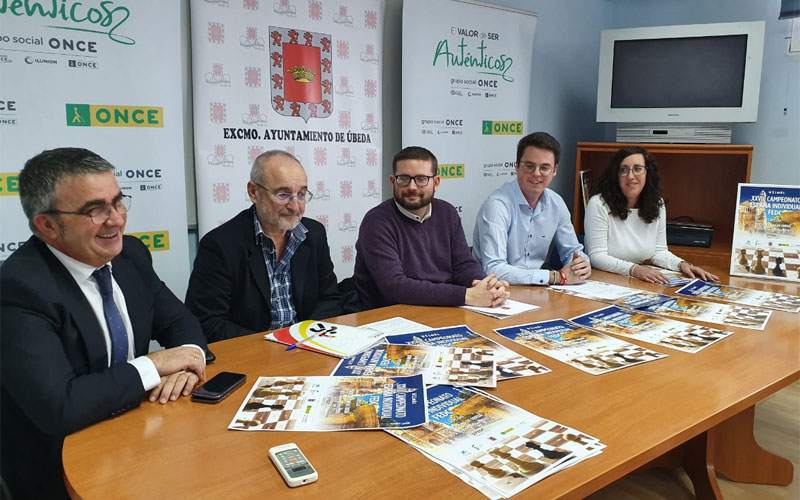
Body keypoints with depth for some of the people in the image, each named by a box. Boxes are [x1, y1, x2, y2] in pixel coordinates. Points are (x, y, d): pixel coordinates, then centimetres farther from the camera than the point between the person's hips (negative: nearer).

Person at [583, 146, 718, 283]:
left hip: (638, 285, 3)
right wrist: (634, 270, -29)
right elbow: (597, 256, -16)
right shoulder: (599, 204, -13)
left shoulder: (657, 205, 5)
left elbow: (659, 251, 12)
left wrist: (682, 264, -7)